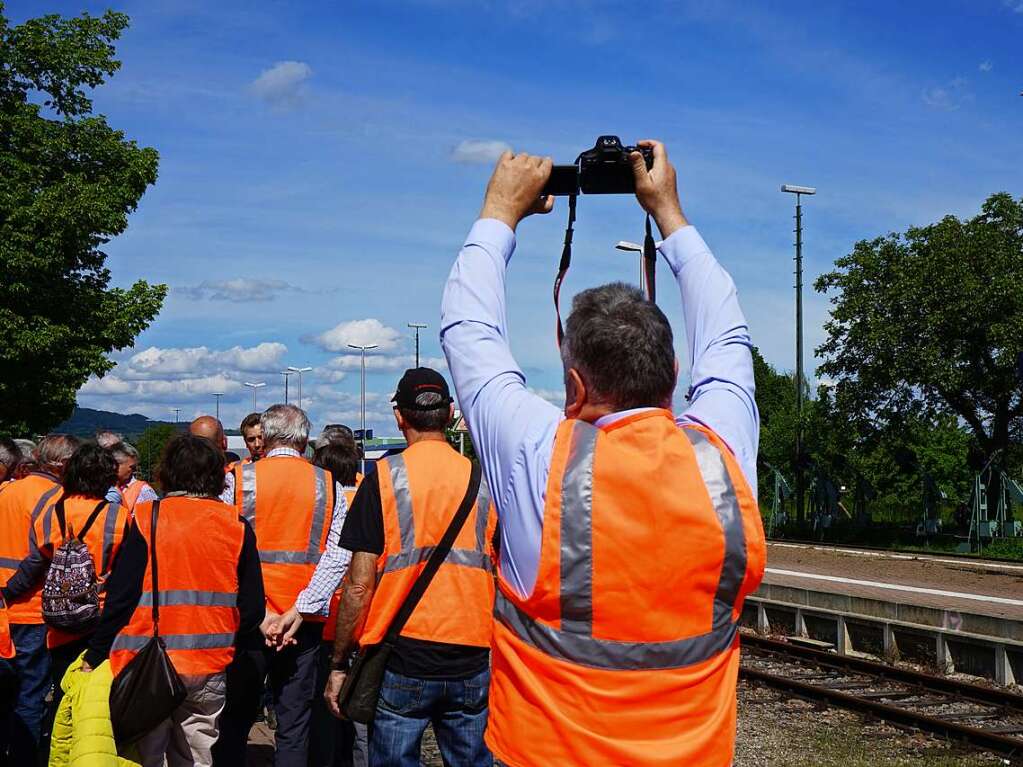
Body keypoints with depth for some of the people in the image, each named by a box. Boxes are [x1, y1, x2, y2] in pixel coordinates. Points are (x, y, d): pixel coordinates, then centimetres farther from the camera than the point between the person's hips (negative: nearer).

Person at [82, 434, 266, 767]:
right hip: (209, 670, 3)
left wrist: (94, 657, 0)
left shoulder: (147, 519, -5)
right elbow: (253, 609, 4)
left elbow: (120, 599, -8)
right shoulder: (236, 527, 2)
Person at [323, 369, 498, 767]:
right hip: (472, 662, 3)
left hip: (401, 659, -3)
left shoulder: (384, 478, -6)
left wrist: (338, 665, 0)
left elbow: (359, 585, -8)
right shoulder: (483, 479, 3)